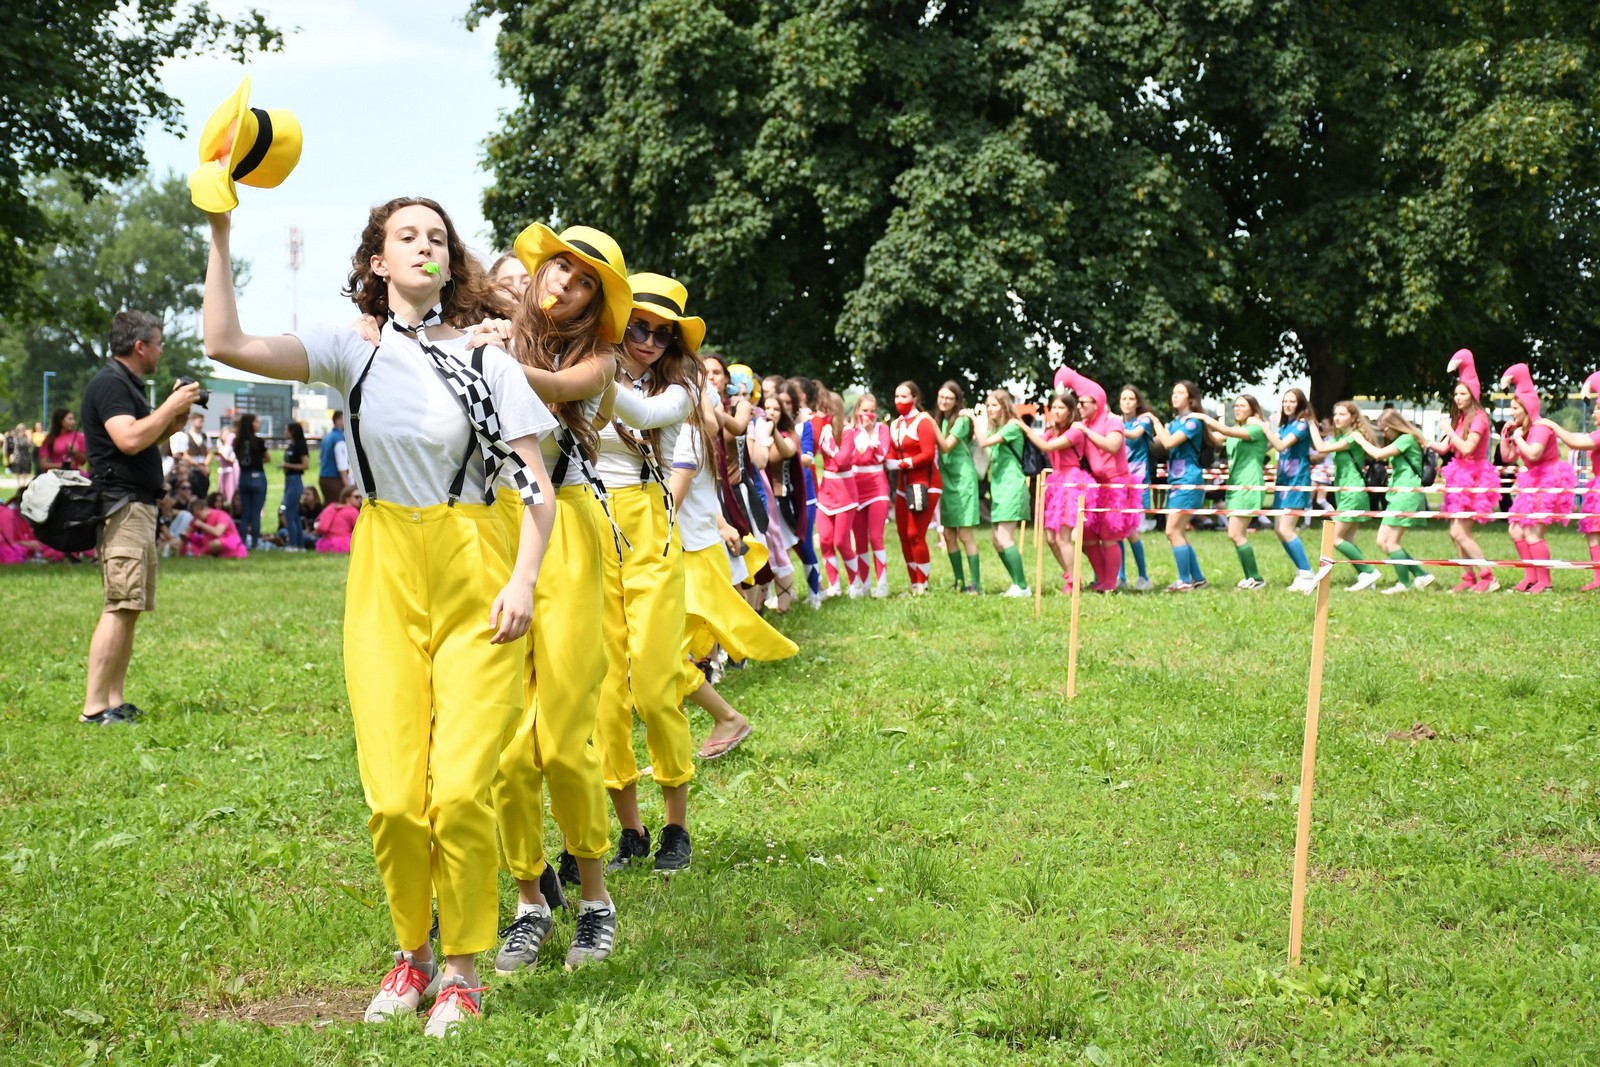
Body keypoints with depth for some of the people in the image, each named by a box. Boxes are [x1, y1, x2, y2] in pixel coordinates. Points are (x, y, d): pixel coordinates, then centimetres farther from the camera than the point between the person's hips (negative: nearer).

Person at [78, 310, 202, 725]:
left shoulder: (127, 384, 20)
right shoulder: (109, 383, -11)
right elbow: (129, 439, -24)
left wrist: (175, 417, 11)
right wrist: (172, 406, -14)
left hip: (139, 508, 11)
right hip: (122, 508, -11)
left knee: (129, 608, 9)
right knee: (120, 607, -15)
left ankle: (115, 701, 10)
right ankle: (94, 707, -17)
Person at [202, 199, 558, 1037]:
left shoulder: (487, 361, 2)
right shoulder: (351, 350, 5)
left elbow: (536, 490, 1)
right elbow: (227, 344, -9)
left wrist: (523, 579, -12)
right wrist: (219, 233, -12)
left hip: (475, 573, -2)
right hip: (384, 571, 2)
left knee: (460, 789, -10)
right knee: (393, 797, -3)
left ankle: (460, 970, 9)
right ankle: (412, 955, 20)